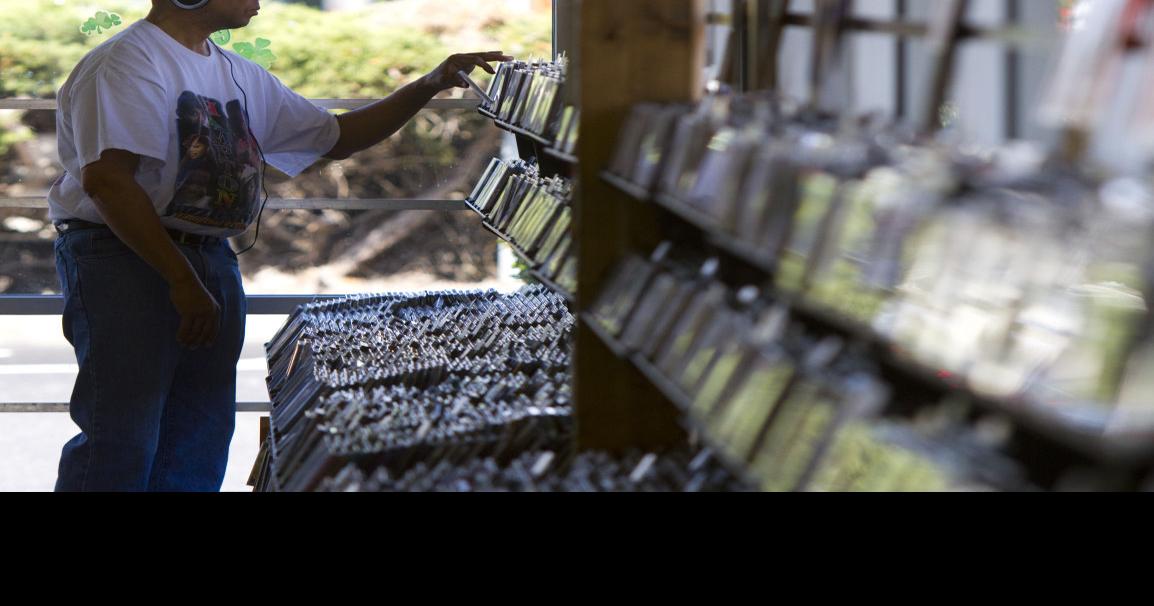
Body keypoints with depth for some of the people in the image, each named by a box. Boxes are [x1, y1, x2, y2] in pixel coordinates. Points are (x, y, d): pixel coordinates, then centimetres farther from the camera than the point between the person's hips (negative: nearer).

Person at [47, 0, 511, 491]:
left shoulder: (243, 77, 17)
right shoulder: (129, 61, -10)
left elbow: (334, 137, 24)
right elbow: (106, 179, -21)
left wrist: (428, 87, 14)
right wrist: (181, 278, -23)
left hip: (213, 263, 8)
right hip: (121, 255, -8)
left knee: (198, 448, 7)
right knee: (122, 443, -12)